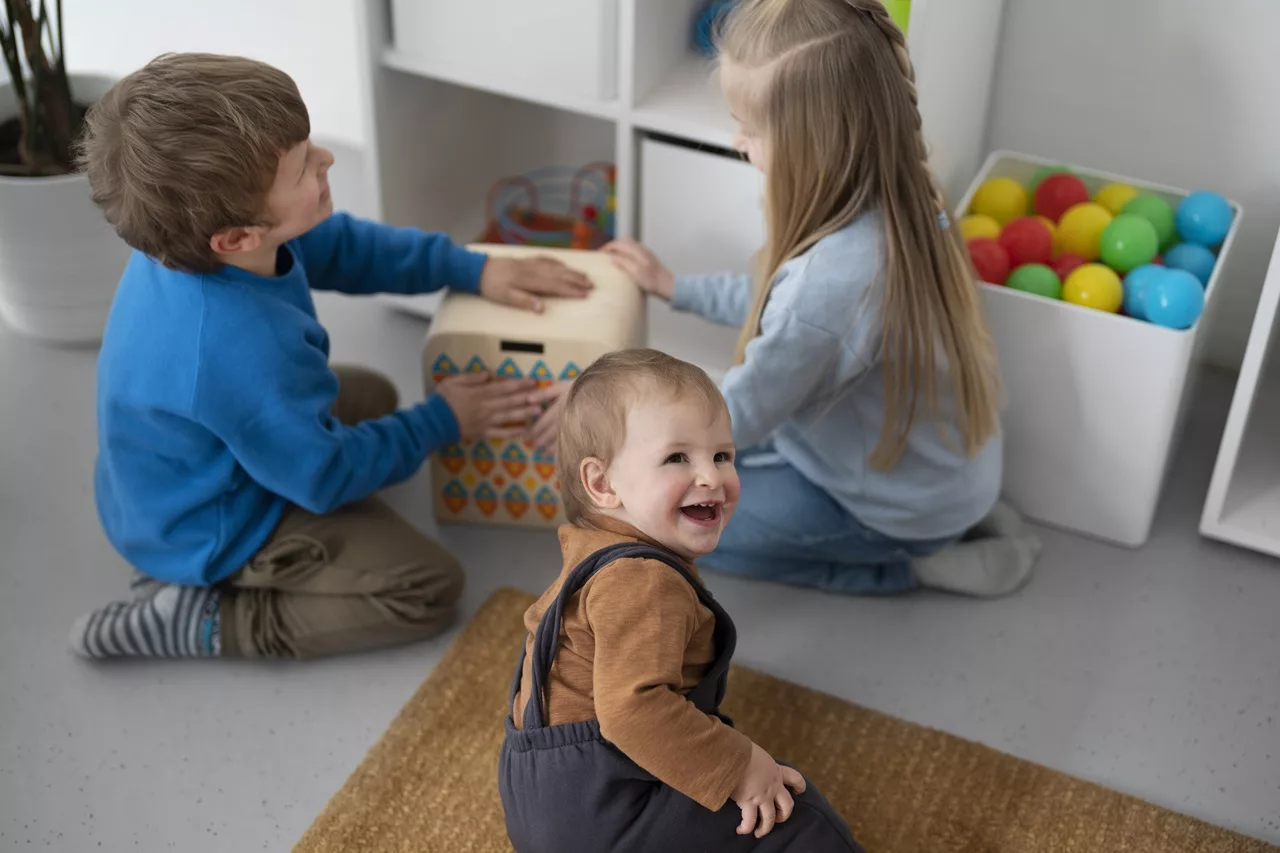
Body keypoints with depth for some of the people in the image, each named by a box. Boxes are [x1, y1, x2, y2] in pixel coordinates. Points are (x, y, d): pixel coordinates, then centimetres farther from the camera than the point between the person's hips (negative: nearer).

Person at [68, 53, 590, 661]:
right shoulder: (244, 352, -41)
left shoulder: (199, 229, -17)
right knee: (430, 589, -8)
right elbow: (326, 477, -23)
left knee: (373, 394, 26)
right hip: (211, 531, -8)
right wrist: (442, 422, -10)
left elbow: (342, 246, 2)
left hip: (195, 474, 8)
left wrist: (472, 269, -4)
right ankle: (199, 623, -4)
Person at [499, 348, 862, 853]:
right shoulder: (645, 584, -25)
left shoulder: (594, 556, 11)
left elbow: (543, 618, 29)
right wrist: (737, 768, -29)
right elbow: (633, 708, -37)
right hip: (593, 811, -11)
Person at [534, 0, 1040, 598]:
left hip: (906, 504, -8)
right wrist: (675, 287, 14)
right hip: (935, 457, 8)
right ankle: (954, 521, 15)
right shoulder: (900, 202, -12)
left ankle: (908, 563, 5)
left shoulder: (829, 280, -38)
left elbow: (738, 414, -21)